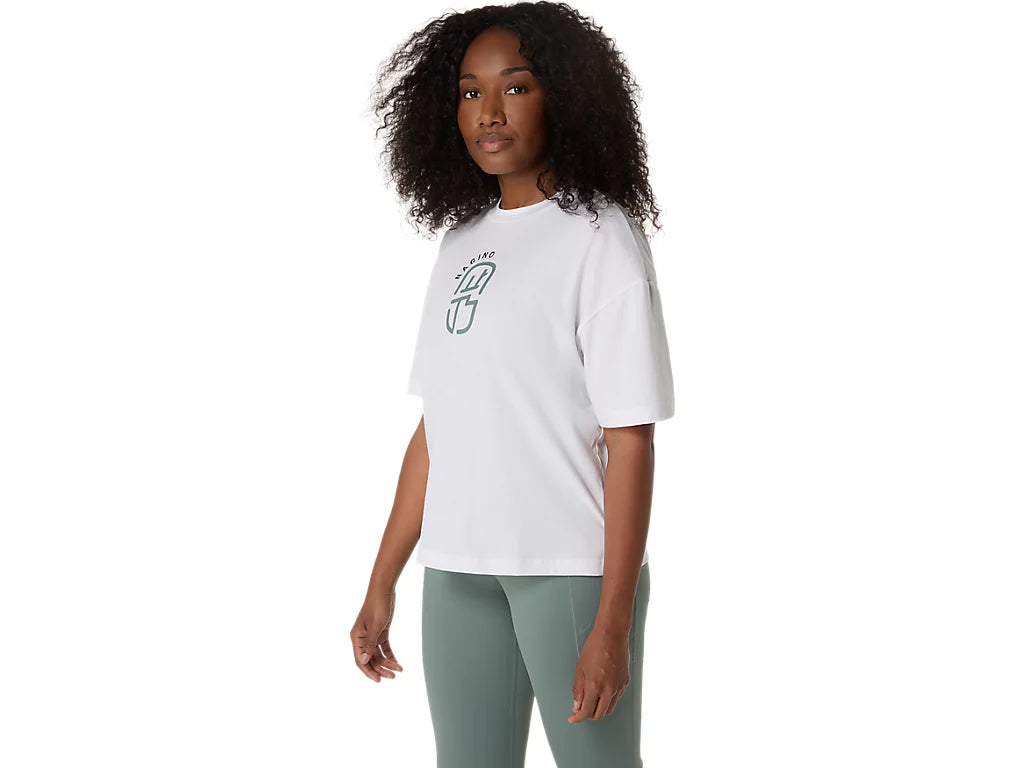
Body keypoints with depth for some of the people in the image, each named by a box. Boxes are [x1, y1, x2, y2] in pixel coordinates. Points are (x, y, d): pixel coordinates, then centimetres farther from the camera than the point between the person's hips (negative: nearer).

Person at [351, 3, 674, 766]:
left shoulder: (601, 239, -7)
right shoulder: (462, 241, 12)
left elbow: (631, 440, -11)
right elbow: (437, 428, 14)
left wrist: (614, 623, -16)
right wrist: (382, 584, 12)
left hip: (573, 569, -5)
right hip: (459, 571, 6)